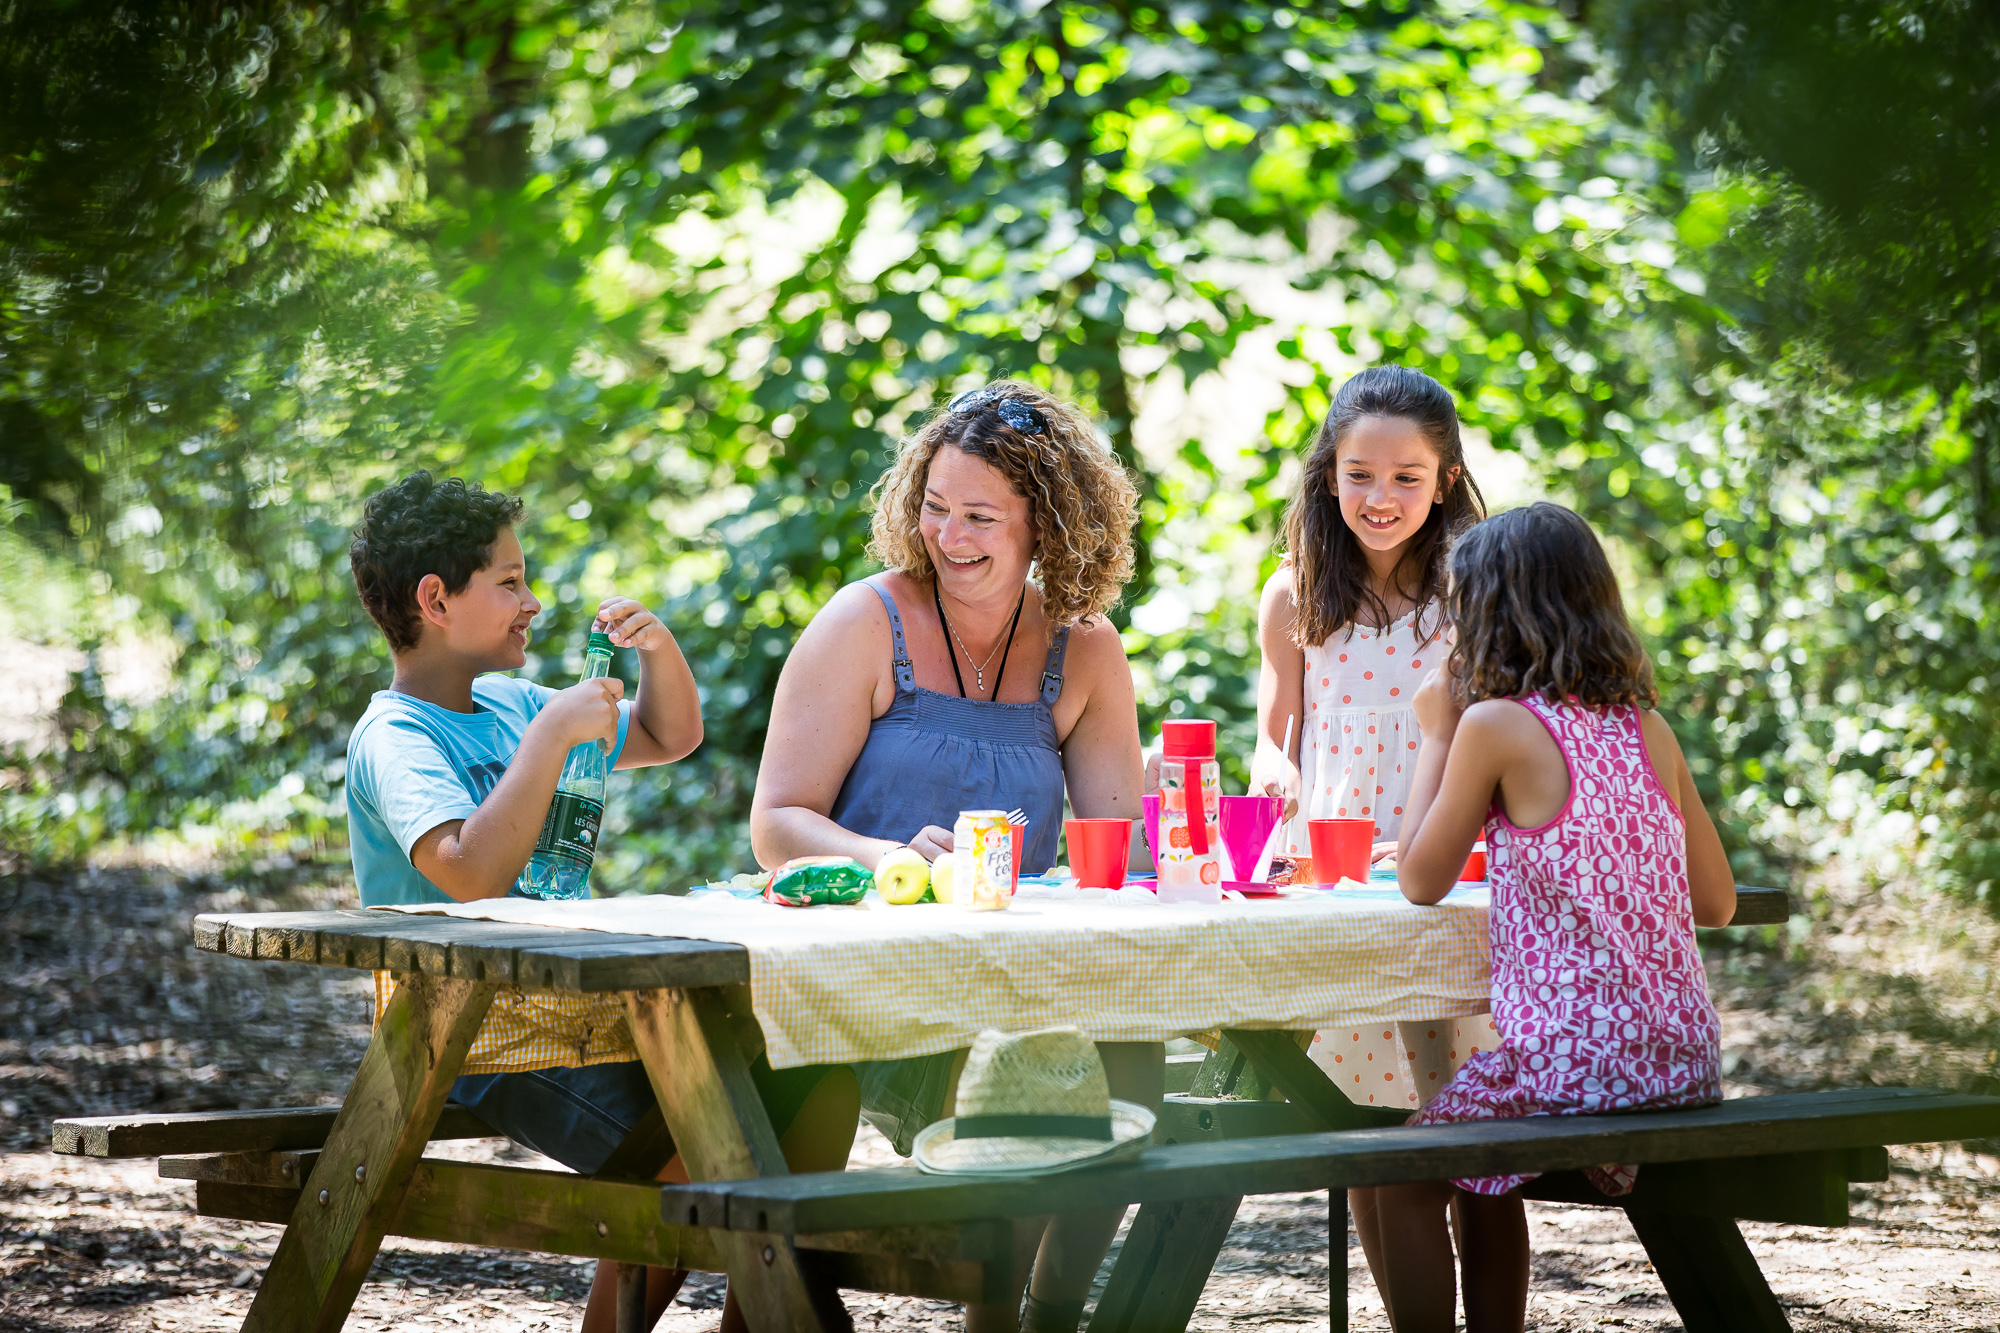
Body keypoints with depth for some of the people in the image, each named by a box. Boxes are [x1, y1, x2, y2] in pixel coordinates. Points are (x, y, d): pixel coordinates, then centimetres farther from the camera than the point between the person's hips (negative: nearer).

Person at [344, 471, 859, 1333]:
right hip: (494, 1042, -8)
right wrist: (554, 733, -21)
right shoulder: (394, 738, -9)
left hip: (596, 1009, 8)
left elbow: (671, 737, 28)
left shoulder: (508, 704, 16)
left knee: (818, 1083, -5)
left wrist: (659, 647, 8)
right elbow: (471, 874, -27)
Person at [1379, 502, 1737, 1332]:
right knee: (1478, 1174, 30)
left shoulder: (1495, 723, -9)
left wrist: (1436, 732, 8)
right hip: (1682, 1057, 7)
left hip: (1569, 1060, -7)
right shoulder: (1647, 728, 8)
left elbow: (1420, 881, 0)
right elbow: (1717, 901, 13)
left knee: (1407, 1176, 17)